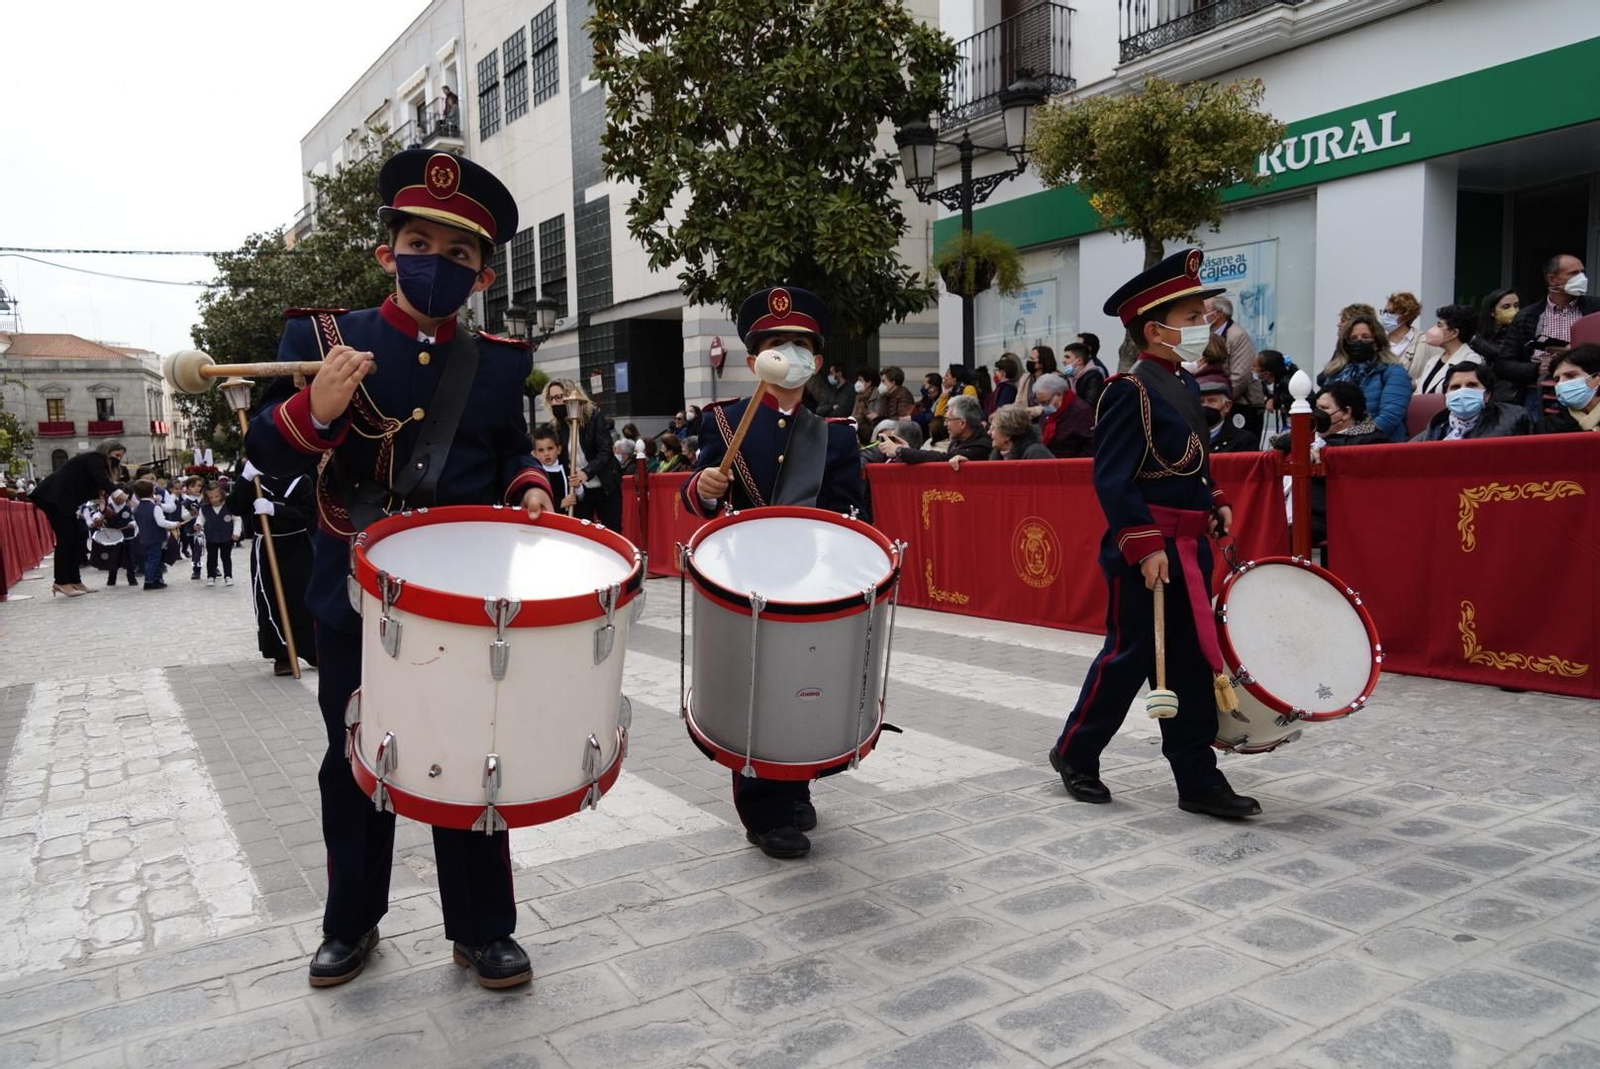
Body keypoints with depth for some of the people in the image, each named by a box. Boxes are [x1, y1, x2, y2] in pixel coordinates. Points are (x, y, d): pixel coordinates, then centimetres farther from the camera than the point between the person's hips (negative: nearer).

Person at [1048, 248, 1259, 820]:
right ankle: (1075, 753, 21)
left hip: (1190, 547, 9)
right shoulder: (1129, 390, -15)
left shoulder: (1185, 385, 14)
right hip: (1146, 552, -9)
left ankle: (1199, 780, 17)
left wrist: (1216, 503, 11)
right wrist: (1144, 545, -23)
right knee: (1129, 656, 2)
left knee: (1193, 663, 9)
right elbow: (1112, 480, -20)